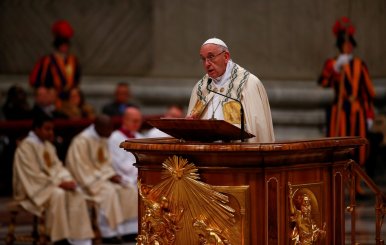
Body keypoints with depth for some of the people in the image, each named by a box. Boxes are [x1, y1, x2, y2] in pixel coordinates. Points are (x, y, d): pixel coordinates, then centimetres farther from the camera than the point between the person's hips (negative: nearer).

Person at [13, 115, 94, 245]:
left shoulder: (48, 145, 13)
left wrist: (68, 180, -9)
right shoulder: (26, 146, -14)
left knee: (76, 193, -17)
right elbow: (34, 175, -19)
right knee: (58, 194, -34)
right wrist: (59, 183, -21)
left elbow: (57, 166, 13)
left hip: (51, 183, 8)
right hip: (34, 188, -7)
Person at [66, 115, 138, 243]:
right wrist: (108, 176, -20)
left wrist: (113, 175, -5)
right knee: (109, 192, -33)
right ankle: (109, 234, -27)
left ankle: (128, 231, -10)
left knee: (128, 191, -10)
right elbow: (83, 168, -19)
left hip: (104, 176, 8)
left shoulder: (102, 140, 8)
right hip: (89, 179, -8)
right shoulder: (82, 141, -18)